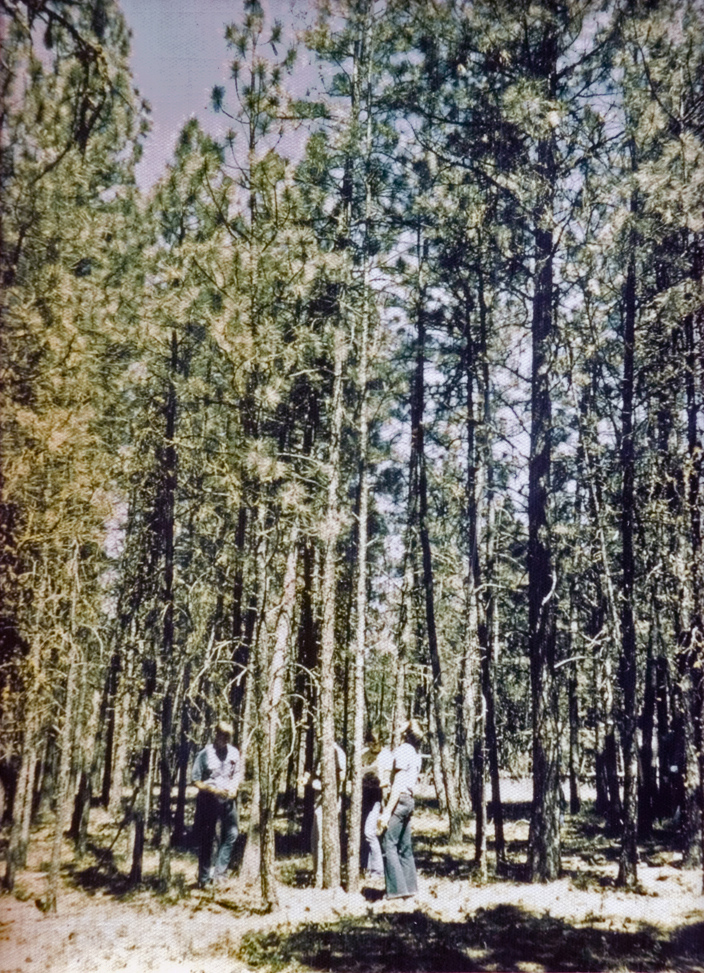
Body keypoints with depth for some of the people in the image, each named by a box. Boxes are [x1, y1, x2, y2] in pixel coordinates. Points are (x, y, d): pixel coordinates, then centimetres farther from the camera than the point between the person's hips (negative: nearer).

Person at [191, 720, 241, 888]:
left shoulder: (234, 753, 1)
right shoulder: (205, 754, -11)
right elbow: (196, 780, -8)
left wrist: (234, 787, -6)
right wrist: (214, 789, -18)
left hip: (228, 799, 4)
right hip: (208, 799, -3)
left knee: (231, 834, -4)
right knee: (206, 838, 6)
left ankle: (219, 871, 5)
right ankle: (203, 877, 17)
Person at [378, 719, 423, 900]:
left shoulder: (402, 751, -14)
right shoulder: (416, 753, 15)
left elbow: (398, 784, -18)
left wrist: (387, 811, -19)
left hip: (399, 799, -9)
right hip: (409, 800, 9)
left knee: (389, 845, -8)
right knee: (404, 846, 12)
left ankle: (397, 889, -10)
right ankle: (410, 886, 15)